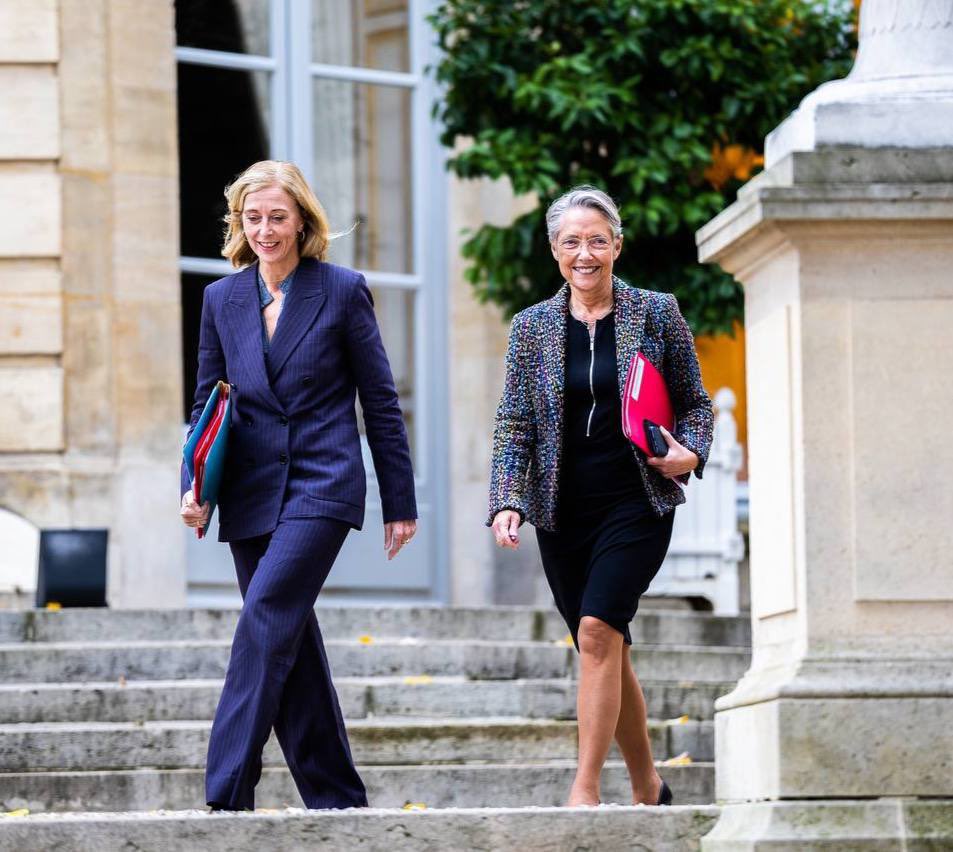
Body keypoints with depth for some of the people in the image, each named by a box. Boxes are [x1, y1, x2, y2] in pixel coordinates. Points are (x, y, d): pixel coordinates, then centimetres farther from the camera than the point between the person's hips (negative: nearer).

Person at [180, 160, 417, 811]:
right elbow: (206, 403, 15)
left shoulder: (343, 291, -1)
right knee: (290, 643, 6)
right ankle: (337, 799, 15)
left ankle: (228, 796, -23)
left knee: (267, 615, -20)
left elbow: (381, 402, 3)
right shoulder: (223, 299, 10)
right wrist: (195, 483, -2)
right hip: (252, 491, 5)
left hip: (322, 485, -5)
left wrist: (400, 502, 2)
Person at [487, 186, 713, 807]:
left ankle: (586, 790, -18)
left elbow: (696, 402, 9)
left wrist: (691, 452, -11)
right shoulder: (532, 326, 6)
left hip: (637, 504, -3)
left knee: (597, 630, -19)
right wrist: (507, 502, -9)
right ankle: (648, 789, 22)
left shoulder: (657, 314, 2)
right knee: (609, 652, 8)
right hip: (563, 514, 3)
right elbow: (514, 425, 4)